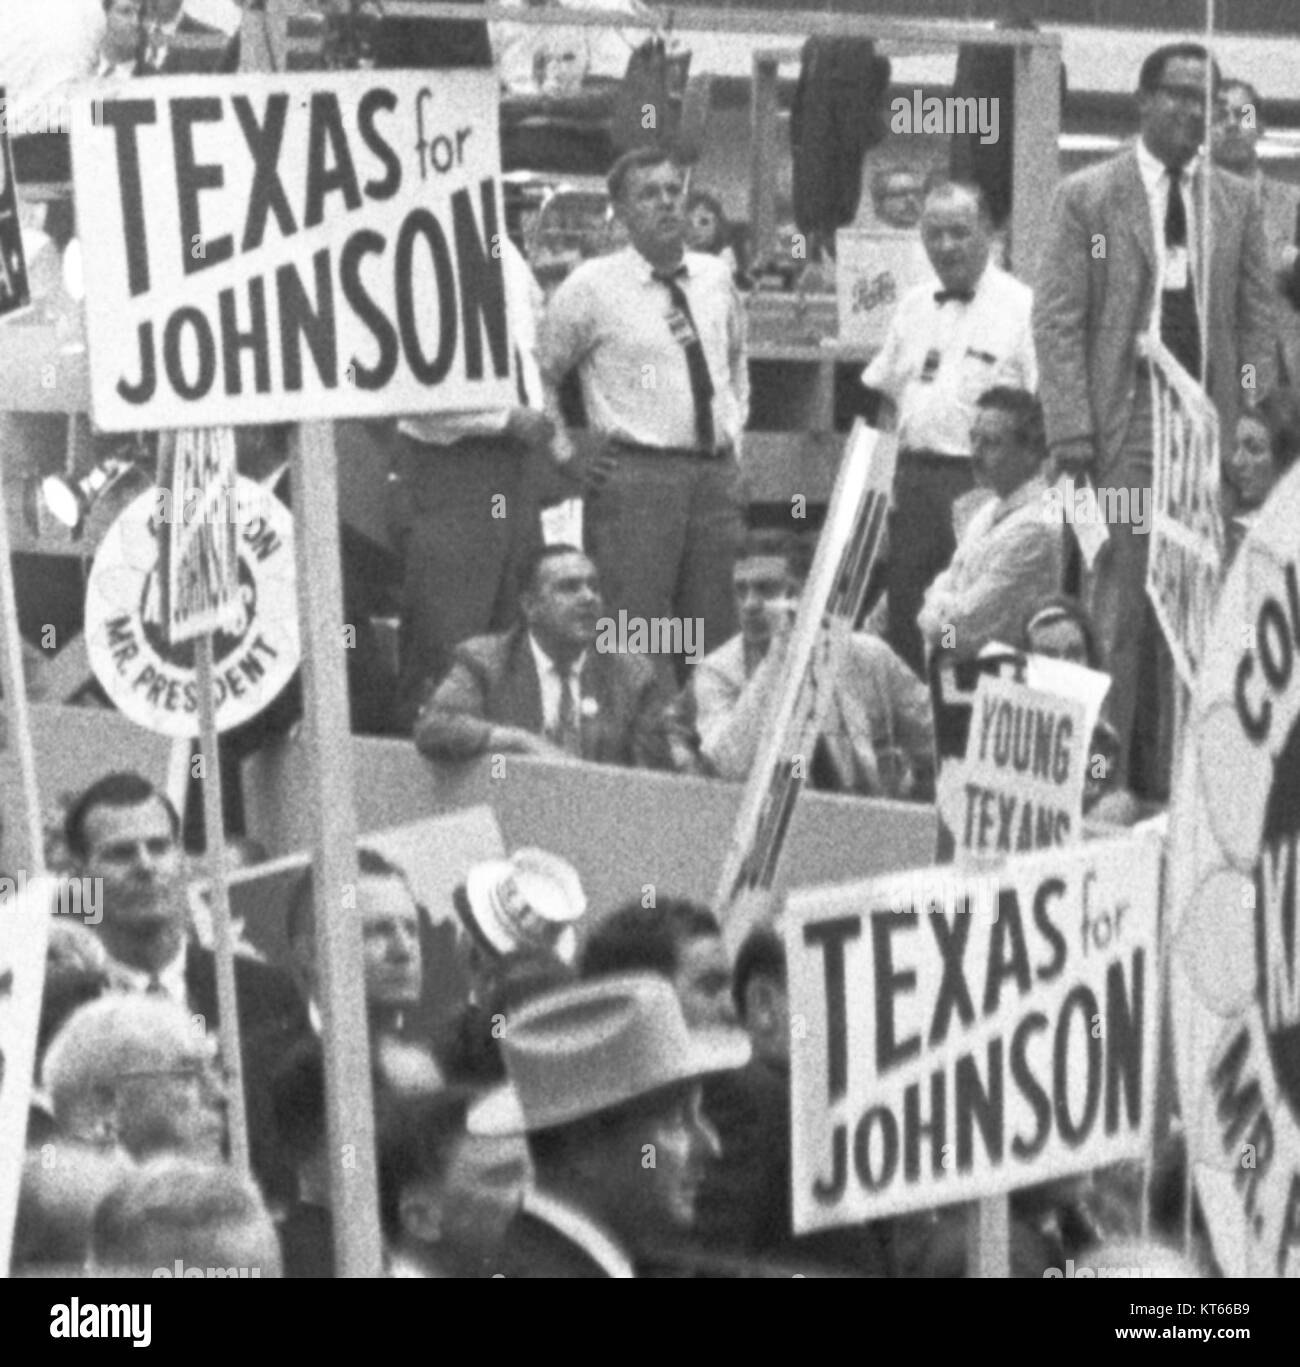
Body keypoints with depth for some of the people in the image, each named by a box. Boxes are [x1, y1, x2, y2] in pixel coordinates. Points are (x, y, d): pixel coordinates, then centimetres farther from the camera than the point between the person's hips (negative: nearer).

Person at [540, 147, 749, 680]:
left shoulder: (715, 278, 11)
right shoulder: (592, 287, -4)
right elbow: (537, 373, 3)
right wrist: (568, 456, 0)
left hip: (716, 472, 5)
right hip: (635, 473, -5)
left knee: (716, 635, 6)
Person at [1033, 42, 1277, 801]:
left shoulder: (1239, 205, 12)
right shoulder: (1087, 198, 3)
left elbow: (1260, 323, 11)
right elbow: (1058, 322, -1)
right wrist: (1073, 432, -10)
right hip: (1124, 425, -3)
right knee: (1117, 604, -4)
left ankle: (1173, 778, 7)